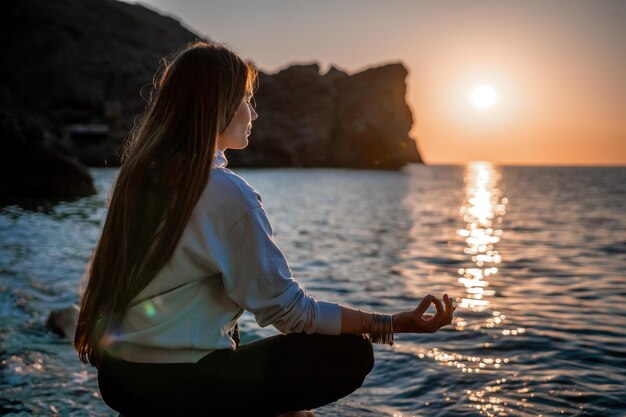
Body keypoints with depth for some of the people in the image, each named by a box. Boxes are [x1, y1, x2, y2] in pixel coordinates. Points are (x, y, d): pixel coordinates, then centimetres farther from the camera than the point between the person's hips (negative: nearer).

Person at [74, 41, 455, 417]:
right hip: (175, 386, -8)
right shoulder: (227, 192, -17)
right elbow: (285, 308, -15)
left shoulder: (140, 173, 5)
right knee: (350, 353, -1)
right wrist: (389, 325, -11)